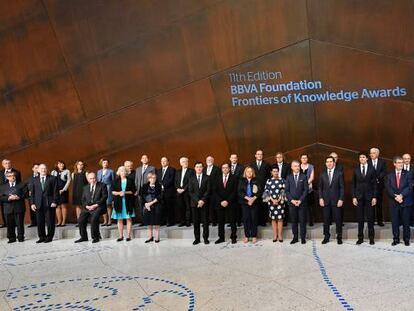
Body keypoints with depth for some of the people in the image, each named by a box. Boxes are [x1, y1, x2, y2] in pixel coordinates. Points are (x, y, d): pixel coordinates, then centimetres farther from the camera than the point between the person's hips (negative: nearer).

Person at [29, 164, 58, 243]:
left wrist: (54, 202, -9)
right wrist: (32, 203, 0)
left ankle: (49, 237, 12)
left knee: (50, 222, 1)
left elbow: (55, 191, 0)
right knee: (40, 222, 3)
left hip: (49, 204, -2)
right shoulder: (35, 180, 12)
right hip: (38, 204, 2)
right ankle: (42, 237, 15)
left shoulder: (52, 179, 5)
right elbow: (32, 192, 10)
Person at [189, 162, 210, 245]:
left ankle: (205, 238, 9)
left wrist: (202, 200, -12)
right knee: (196, 222, 2)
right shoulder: (191, 178, 8)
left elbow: (208, 191, -1)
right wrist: (197, 201, -10)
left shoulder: (206, 178, 5)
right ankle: (197, 238, 8)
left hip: (204, 203, -1)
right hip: (194, 203, 1)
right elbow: (190, 192, 1)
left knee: (205, 221, 1)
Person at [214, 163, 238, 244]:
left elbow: (235, 191, -4)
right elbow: (214, 191, 4)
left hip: (231, 204, -2)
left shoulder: (234, 178, 2)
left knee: (232, 221, 2)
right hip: (220, 204, 2)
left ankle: (233, 237, 10)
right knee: (220, 222, 4)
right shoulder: (217, 178, 9)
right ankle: (221, 238, 11)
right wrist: (221, 201, -8)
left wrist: (227, 201, -12)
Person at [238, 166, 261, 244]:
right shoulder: (242, 181, 8)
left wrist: (253, 198, -16)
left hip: (255, 202, -1)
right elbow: (239, 192, -2)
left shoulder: (256, 180, 5)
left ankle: (254, 236, 6)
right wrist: (247, 198, -15)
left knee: (254, 219, -1)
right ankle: (246, 236, 7)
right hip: (245, 202, 1)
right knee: (246, 219, 0)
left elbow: (260, 191, -3)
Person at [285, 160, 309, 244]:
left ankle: (303, 238, 9)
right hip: (292, 202, 1)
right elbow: (286, 190, 4)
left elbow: (306, 190, -1)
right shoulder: (289, 177, 7)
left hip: (302, 202, -1)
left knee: (302, 221, 1)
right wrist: (292, 200, -9)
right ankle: (295, 237, 12)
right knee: (293, 221, 5)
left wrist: (300, 200, -10)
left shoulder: (304, 177, 3)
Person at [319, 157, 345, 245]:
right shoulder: (322, 174, 7)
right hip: (325, 200, 2)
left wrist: (341, 199, -8)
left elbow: (342, 187, -1)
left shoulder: (339, 173, 1)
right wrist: (320, 198, -2)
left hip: (336, 200, -2)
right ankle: (326, 236, 14)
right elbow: (320, 187, 8)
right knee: (326, 220, 4)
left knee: (338, 219, 3)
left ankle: (339, 237, 13)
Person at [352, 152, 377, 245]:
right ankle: (360, 238, 11)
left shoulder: (372, 169, 3)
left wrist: (374, 197, -4)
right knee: (360, 218, 4)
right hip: (359, 197, 1)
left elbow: (374, 184, 2)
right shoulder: (356, 170, 6)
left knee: (370, 218, 2)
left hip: (369, 196, -1)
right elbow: (353, 184, 6)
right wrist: (354, 197, -2)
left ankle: (371, 238, 11)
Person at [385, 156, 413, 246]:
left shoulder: (408, 174, 4)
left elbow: (410, 187, -6)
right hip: (393, 202, 1)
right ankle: (396, 239, 12)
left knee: (406, 222, 3)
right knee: (395, 222, 4)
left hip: (406, 201, -1)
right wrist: (395, 196, -15)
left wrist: (401, 195, -17)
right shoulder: (389, 175, 7)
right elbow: (388, 188, -2)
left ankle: (406, 239, 13)